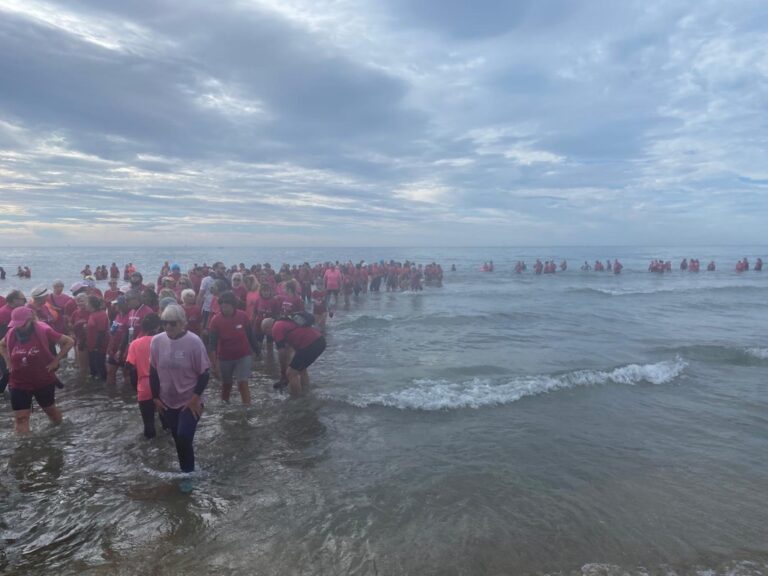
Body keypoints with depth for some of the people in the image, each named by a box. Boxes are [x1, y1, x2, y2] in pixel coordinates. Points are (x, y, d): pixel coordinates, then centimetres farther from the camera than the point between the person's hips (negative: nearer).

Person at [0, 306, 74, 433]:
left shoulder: (44, 331, -18)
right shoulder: (12, 333, -7)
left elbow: (69, 342, -12)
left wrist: (55, 361, -14)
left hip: (44, 381, -2)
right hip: (19, 383, 2)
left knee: (49, 408, 19)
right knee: (20, 417, -1)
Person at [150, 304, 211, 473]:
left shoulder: (194, 341, -18)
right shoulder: (157, 341, -8)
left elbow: (205, 373, -12)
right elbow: (153, 372, 4)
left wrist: (195, 398, -16)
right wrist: (155, 398, 4)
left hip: (190, 402, -4)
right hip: (167, 402, 4)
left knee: (184, 438, -13)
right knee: (178, 439, 15)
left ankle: (188, 473, 7)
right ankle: (185, 471, 33)